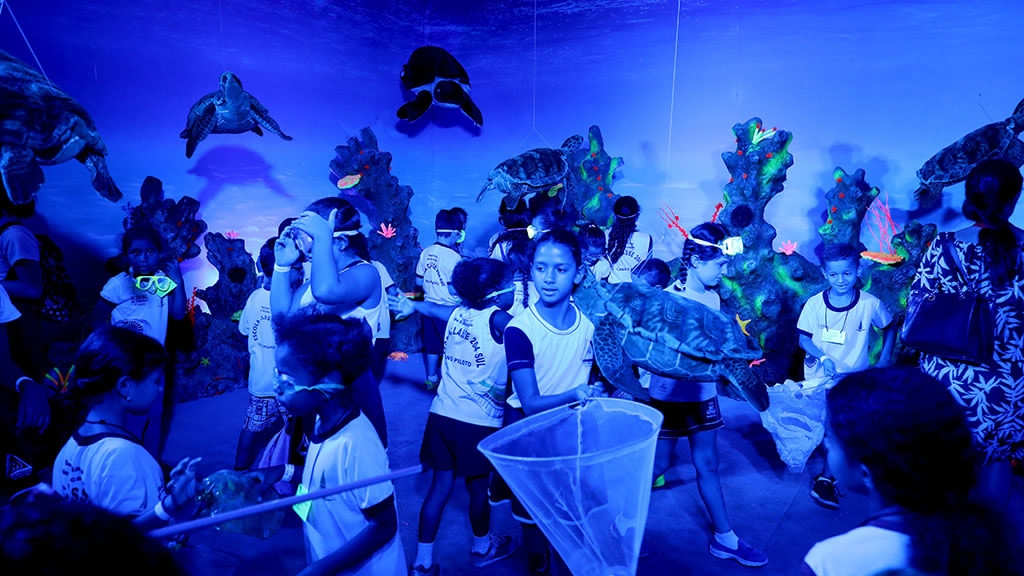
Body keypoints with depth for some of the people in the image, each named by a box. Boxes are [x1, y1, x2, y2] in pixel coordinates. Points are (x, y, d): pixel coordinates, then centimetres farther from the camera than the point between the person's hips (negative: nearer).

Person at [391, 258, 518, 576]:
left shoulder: (458, 312, 5)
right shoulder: (497, 319, -16)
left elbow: (431, 307, 26)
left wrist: (413, 304, 43)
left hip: (443, 414, 6)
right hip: (477, 421, -6)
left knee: (440, 485, 13)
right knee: (478, 487, 15)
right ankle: (483, 547, 37)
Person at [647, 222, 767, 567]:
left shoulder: (714, 297, 1)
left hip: (703, 393, 6)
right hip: (670, 394, -6)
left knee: (708, 464, 15)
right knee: (658, 465, 7)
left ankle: (724, 538, 27)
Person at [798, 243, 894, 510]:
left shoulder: (870, 303, -10)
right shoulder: (814, 303, -10)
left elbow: (889, 328, 8)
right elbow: (803, 339, -4)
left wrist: (884, 359, 0)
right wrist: (822, 357, -20)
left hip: (854, 377, 0)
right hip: (819, 376, 0)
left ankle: (826, 477, 8)